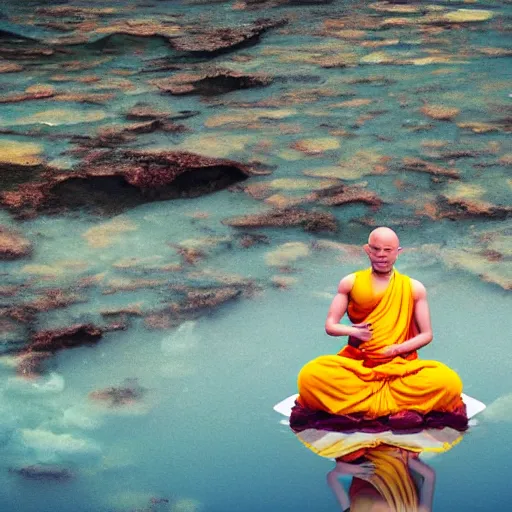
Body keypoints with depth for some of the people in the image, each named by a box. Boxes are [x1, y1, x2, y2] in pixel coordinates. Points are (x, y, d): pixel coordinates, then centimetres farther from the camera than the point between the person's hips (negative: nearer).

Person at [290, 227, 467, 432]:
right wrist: (351, 331, -16)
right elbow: (330, 325, 7)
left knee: (449, 382, -30)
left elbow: (426, 335, 6)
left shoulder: (414, 288, 6)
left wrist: (396, 349, -11)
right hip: (357, 365, 0)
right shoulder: (351, 283, 7)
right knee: (310, 375, -31)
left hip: (400, 367, 0)